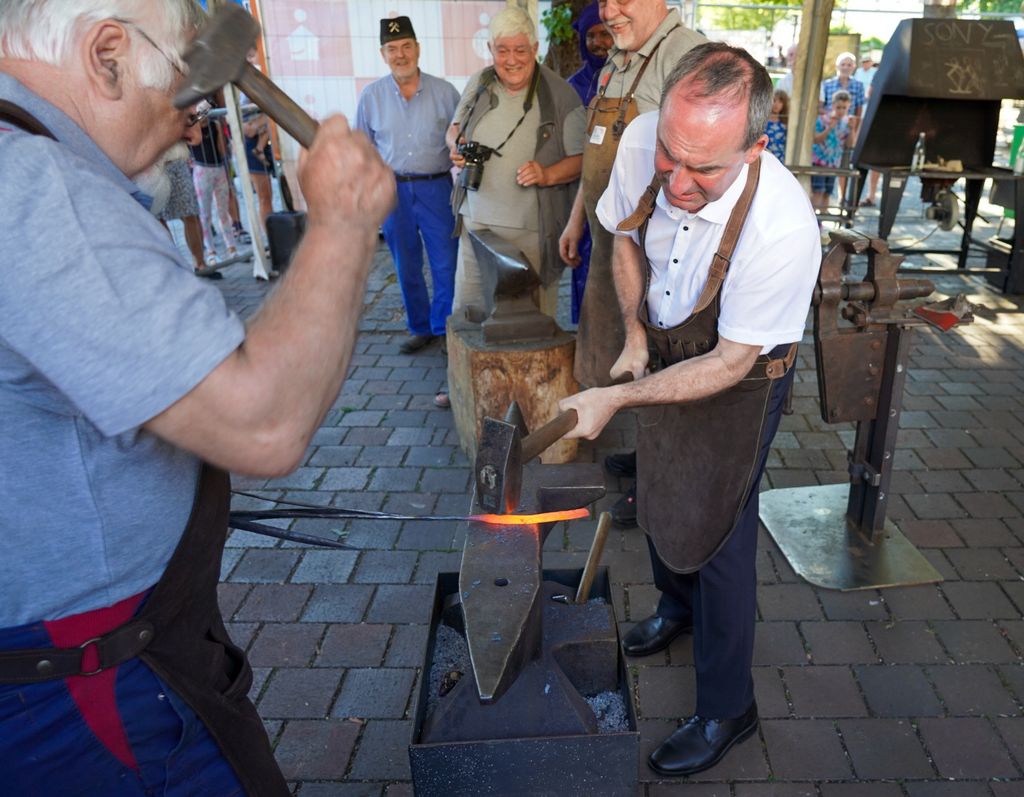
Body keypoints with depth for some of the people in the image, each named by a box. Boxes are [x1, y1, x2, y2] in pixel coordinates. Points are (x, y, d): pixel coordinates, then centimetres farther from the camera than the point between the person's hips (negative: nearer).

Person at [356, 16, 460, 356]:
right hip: (392, 190, 2)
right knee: (406, 266, 10)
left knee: (446, 263, 1)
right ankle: (420, 327, 25)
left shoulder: (444, 92, -1)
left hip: (436, 187, -1)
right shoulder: (371, 96, 2)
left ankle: (444, 327, 18)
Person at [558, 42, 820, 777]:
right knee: (659, 495, 24)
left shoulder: (783, 227, -38)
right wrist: (635, 331, -12)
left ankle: (728, 709, 29)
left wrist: (615, 399, -30)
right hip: (665, 352, 6)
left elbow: (730, 363, -27)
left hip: (739, 379, -6)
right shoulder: (641, 143, -23)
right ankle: (678, 607, 56)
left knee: (716, 537, 3)